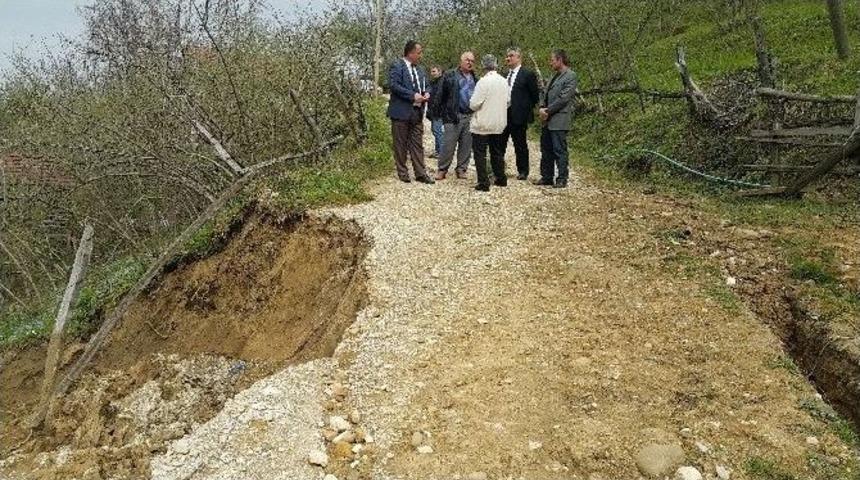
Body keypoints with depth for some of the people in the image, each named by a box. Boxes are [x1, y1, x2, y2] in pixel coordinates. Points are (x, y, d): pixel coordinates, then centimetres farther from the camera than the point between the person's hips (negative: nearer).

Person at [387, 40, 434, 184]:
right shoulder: (397, 67, -7)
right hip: (401, 112, -6)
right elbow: (393, 85, -19)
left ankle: (420, 173, 9)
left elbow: (426, 86, 24)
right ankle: (402, 172, 13)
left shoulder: (420, 69, 16)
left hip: (417, 111, 7)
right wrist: (413, 95, -22)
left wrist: (426, 94, 0)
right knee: (401, 145, 3)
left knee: (418, 144, 6)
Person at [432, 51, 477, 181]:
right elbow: (441, 96, -1)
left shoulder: (475, 78, 14)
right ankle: (442, 169, 7)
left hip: (470, 117, 4)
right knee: (448, 145, -4)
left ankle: (461, 169, 17)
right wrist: (444, 113, -7)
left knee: (466, 146, 7)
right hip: (454, 116, -4)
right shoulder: (450, 76, 1)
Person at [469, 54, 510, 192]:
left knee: (480, 153, 1)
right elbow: (508, 101, 12)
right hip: (499, 124, 6)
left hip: (482, 125, -6)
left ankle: (483, 183, -1)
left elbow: (474, 104, -18)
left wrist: (472, 104, 4)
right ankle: (501, 179, 26)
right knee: (497, 152, 18)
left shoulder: (483, 81, -17)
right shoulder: (504, 81, 2)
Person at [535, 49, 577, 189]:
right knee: (546, 150, 12)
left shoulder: (570, 76, -9)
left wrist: (548, 111, -13)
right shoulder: (555, 76, 18)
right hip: (547, 120, 9)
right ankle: (547, 177, 21)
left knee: (560, 151, -4)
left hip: (558, 120, -9)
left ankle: (562, 179, 4)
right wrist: (542, 108, 0)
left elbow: (563, 98, -16)